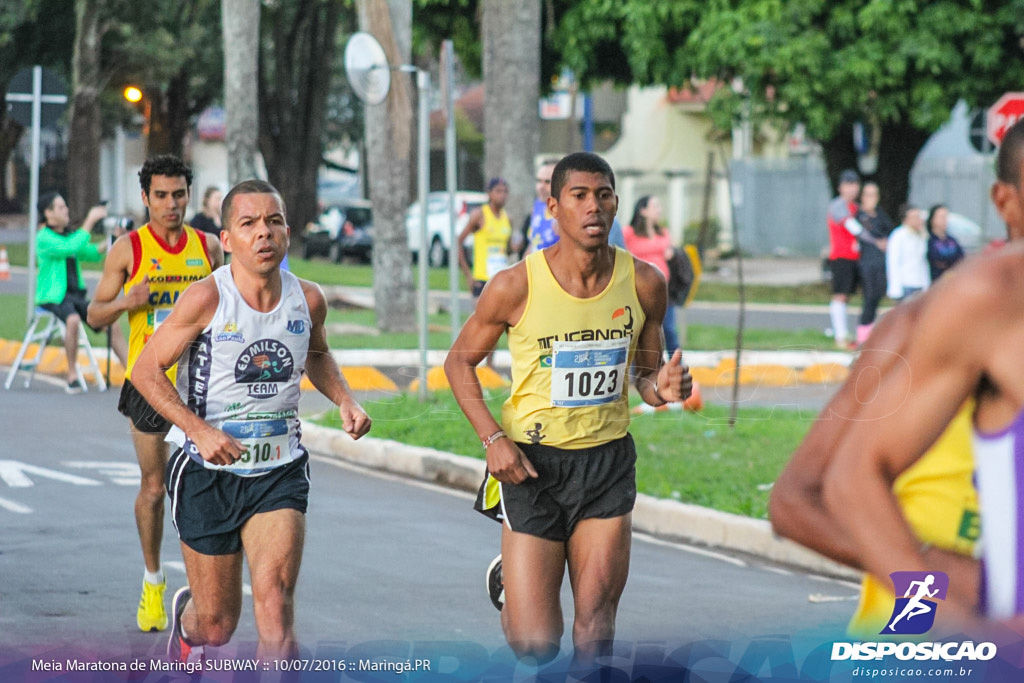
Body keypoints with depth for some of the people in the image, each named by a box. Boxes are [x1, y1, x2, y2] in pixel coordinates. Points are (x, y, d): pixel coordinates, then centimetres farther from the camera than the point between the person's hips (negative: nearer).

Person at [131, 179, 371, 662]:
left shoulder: (308, 300, -1)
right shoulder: (207, 299, -14)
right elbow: (146, 370, -9)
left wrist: (344, 400, 3)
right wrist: (199, 430, -21)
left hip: (280, 472, 2)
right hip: (208, 473, -2)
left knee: (274, 596, -21)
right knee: (217, 624, 8)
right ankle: (185, 617, 45)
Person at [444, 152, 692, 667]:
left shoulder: (644, 283, -3)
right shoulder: (516, 286, -12)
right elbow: (459, 361, 1)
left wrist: (662, 387, -14)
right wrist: (492, 438, -12)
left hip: (608, 460, 3)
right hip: (531, 460, -3)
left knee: (596, 628, 0)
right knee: (537, 645, -2)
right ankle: (509, 582, 33)